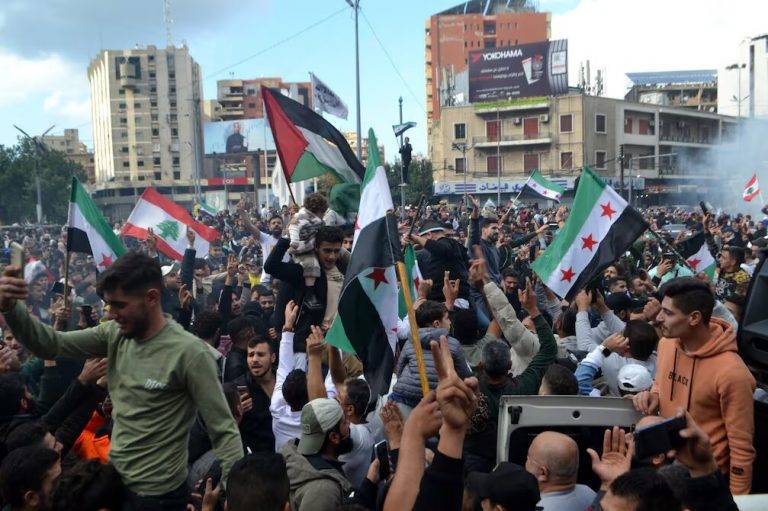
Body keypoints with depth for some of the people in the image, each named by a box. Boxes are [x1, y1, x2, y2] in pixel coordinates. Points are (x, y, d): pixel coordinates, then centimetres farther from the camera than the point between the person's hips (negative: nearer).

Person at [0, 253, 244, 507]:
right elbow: (50, 346, -1)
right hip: (113, 477, 7)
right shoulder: (115, 334, -3)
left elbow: (224, 432, -20)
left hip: (156, 492, -7)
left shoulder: (189, 352, -23)